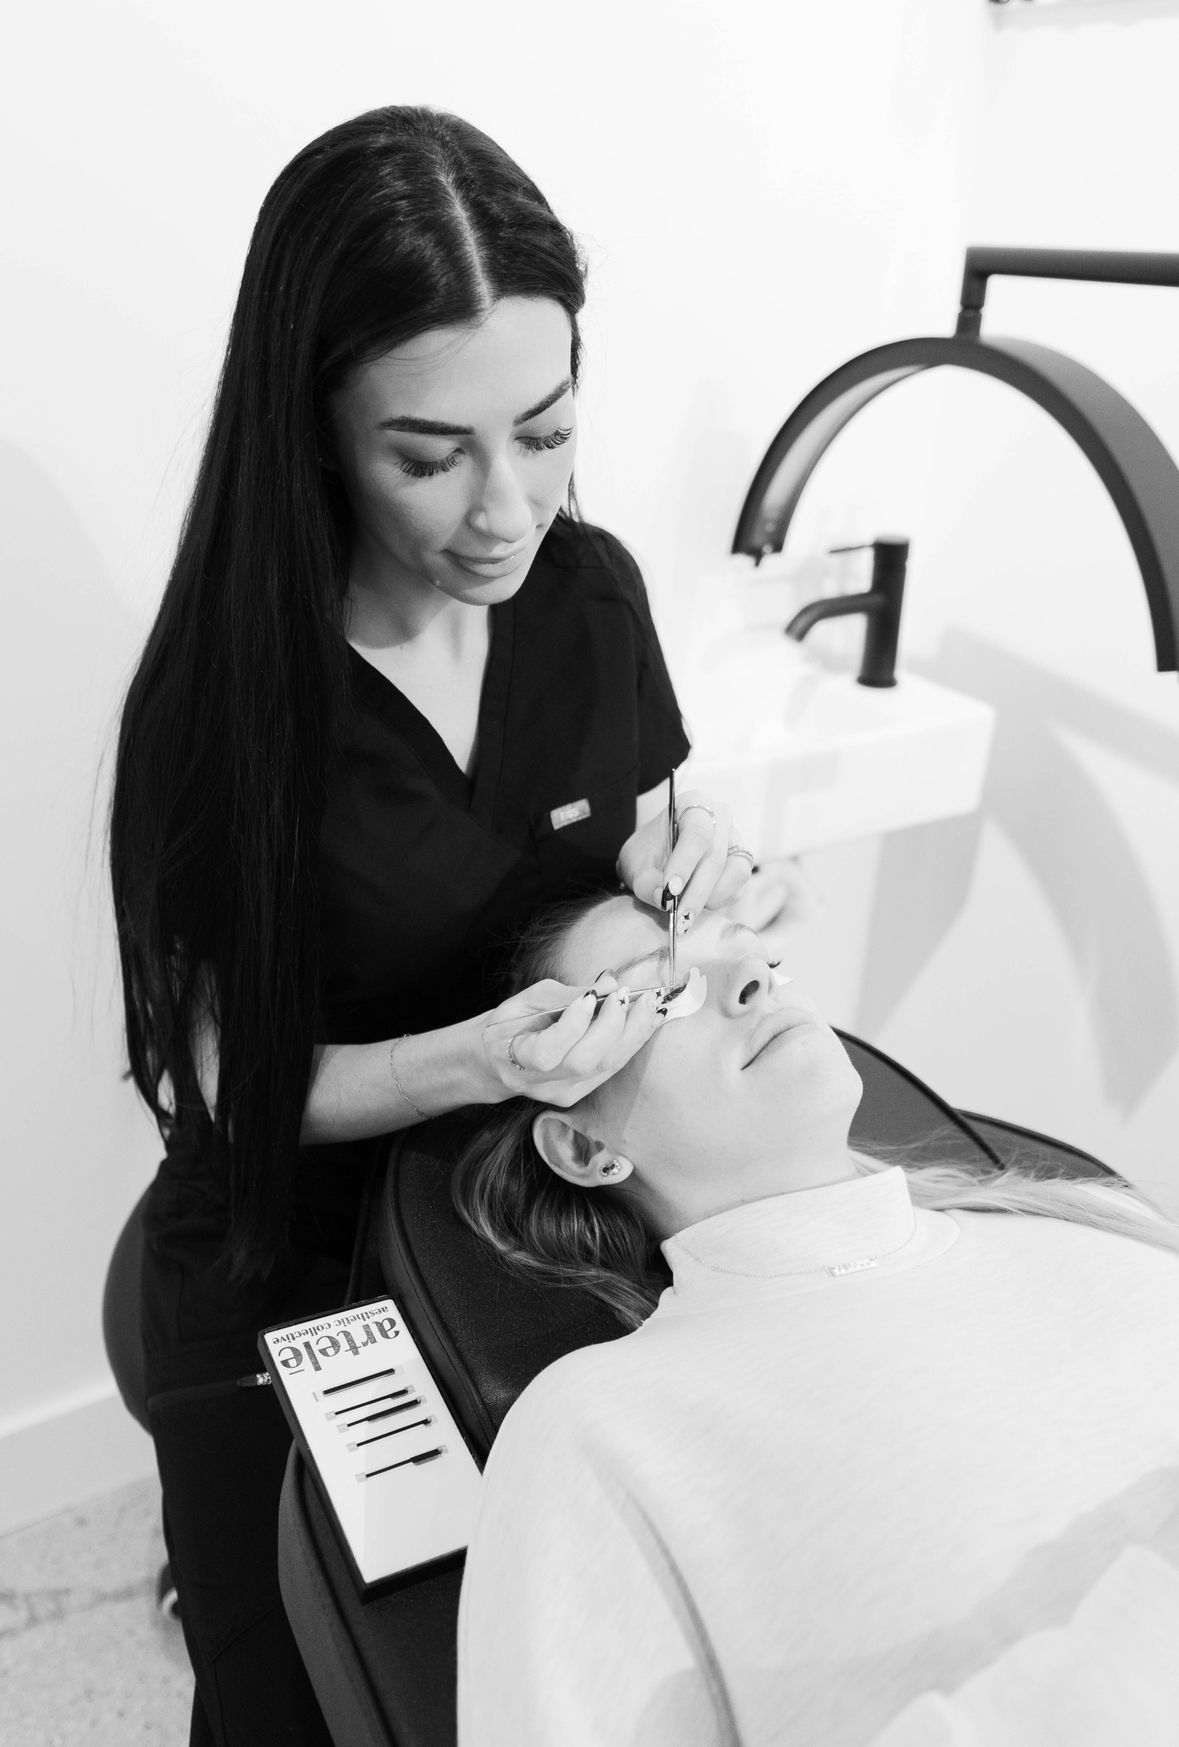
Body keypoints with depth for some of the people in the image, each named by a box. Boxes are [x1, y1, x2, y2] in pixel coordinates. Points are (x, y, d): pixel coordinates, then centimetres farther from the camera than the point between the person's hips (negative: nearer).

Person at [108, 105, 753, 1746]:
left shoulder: (592, 586, -12)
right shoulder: (219, 699, -22)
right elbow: (238, 1079, -15)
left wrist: (694, 864, -19)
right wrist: (473, 1058, -32)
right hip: (293, 1291, -3)